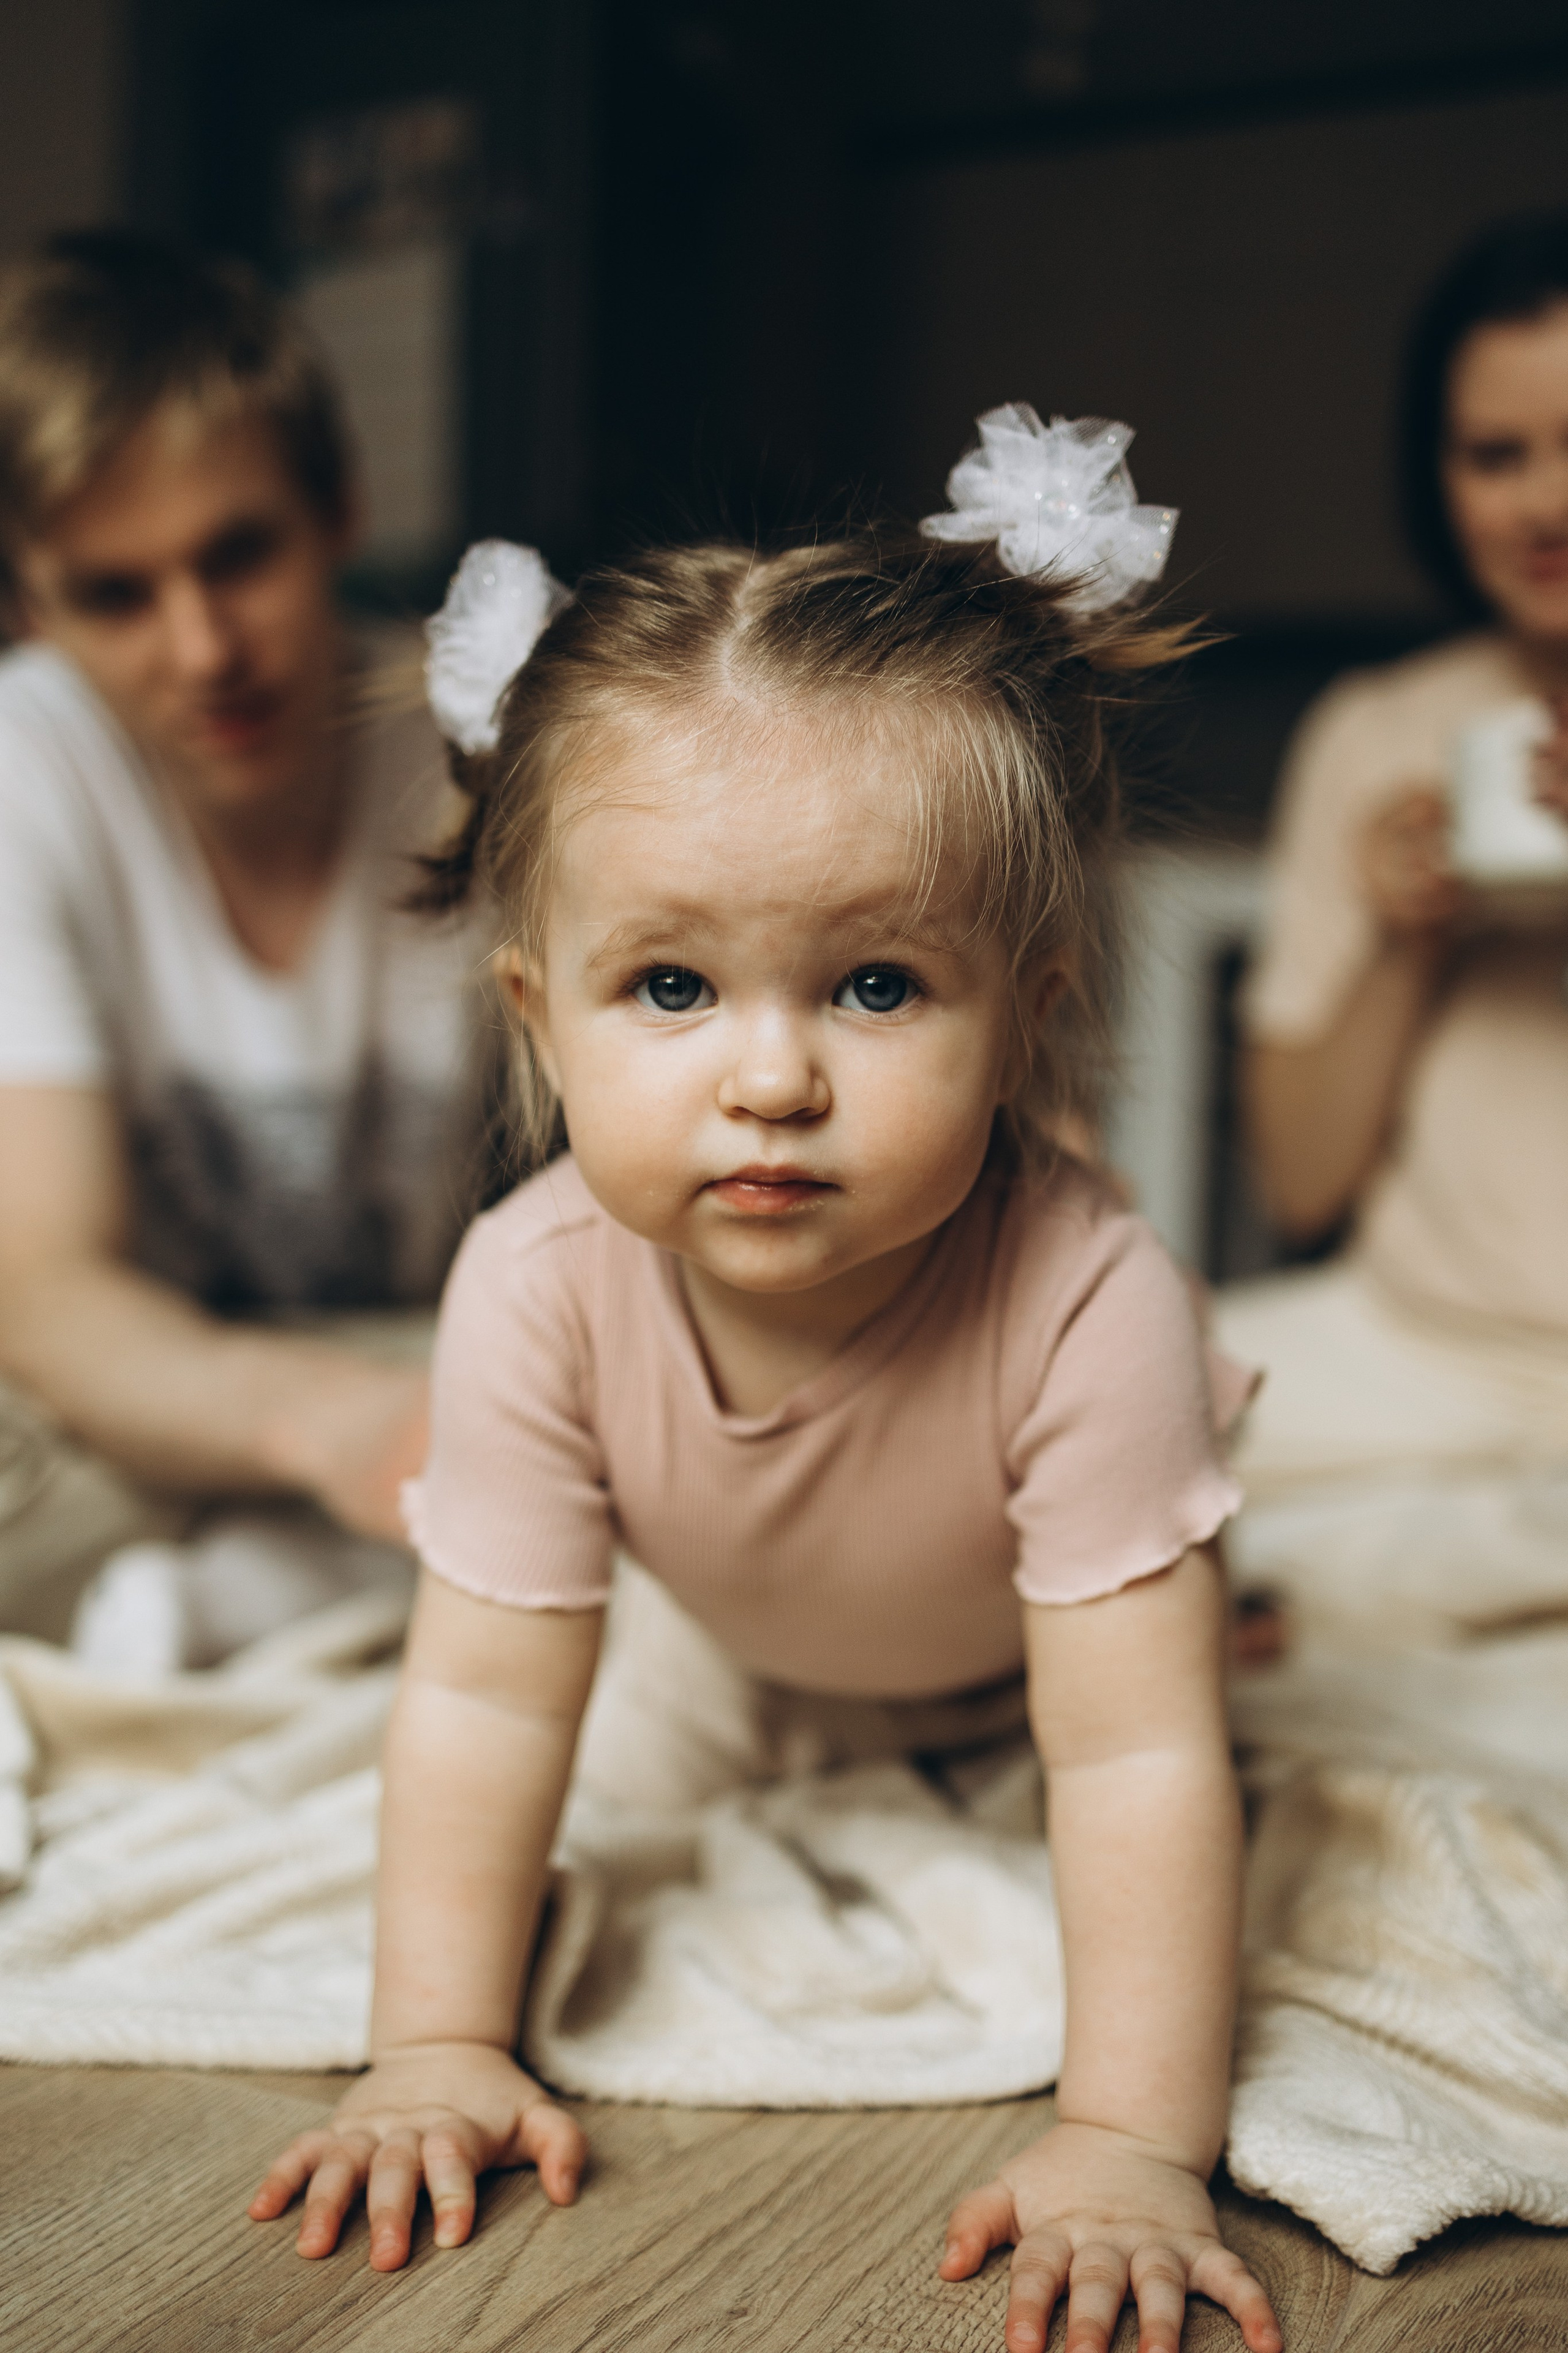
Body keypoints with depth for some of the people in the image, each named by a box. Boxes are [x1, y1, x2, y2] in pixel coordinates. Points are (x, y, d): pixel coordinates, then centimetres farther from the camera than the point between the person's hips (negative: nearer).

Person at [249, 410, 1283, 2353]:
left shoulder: (1081, 1304, -46)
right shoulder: (542, 1289, -38)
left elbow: (1140, 1756, -41)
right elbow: (487, 1698, -28)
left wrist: (1131, 2149, -42)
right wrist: (440, 2050, -27)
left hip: (1033, 1654, -2)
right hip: (745, 1630, 2)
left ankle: (1197, 1569, 41)